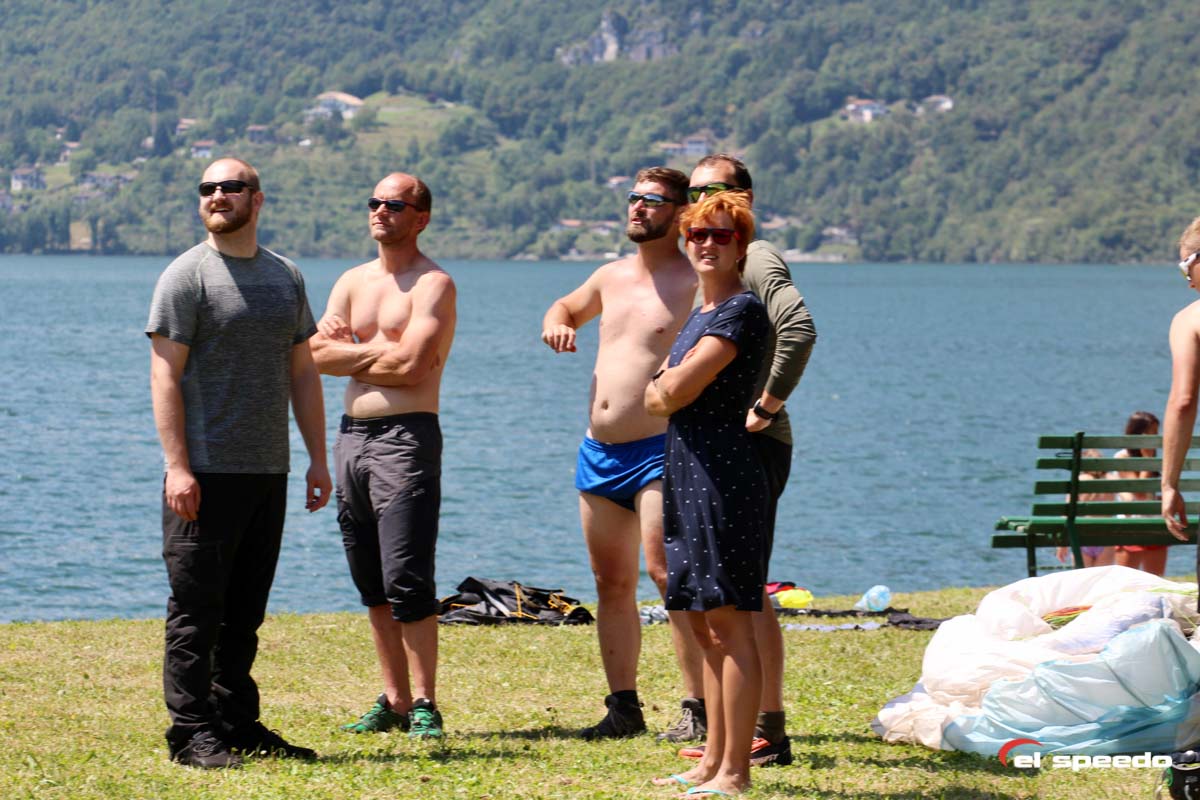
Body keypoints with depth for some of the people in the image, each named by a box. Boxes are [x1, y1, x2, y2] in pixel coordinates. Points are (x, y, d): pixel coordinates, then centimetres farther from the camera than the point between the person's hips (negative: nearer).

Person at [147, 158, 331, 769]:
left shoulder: (285, 277, 14)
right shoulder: (187, 275, -4)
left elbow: (302, 373, 18)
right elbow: (165, 375, -9)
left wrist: (317, 458, 12)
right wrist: (176, 465, -17)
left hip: (268, 471, 6)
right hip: (207, 472, -6)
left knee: (245, 612, 11)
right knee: (197, 608, -4)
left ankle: (238, 723, 18)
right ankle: (191, 732, -1)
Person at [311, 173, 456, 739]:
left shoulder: (432, 285, -4)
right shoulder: (353, 282, 17)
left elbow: (411, 366, -16)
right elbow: (316, 355, 5)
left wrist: (349, 353, 0)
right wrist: (378, 352, -6)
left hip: (406, 435, -7)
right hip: (352, 434, 7)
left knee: (406, 578, -12)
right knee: (371, 583, 9)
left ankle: (424, 706, -9)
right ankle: (393, 699, 15)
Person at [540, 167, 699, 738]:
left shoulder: (696, 284, -7)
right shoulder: (611, 277, 15)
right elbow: (566, 307, 34)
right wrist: (556, 325, 12)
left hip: (659, 451, -8)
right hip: (598, 453, 8)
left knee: (666, 570, -18)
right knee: (611, 583, 9)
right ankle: (623, 707, 15)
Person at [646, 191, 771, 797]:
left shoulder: (742, 310, -10)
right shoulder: (698, 315, 19)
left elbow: (678, 389, -15)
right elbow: (656, 398, 21)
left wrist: (667, 386, 4)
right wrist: (669, 390, 2)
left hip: (723, 474, -10)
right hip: (688, 475, 10)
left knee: (729, 621, -9)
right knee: (704, 625, 12)